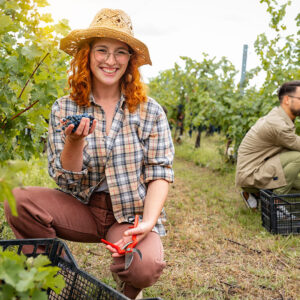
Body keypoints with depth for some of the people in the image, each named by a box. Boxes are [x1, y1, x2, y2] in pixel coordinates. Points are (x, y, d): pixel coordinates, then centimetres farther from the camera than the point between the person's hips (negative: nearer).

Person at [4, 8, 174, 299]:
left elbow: (159, 173, -4)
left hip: (132, 212, -1)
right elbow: (67, 181, -2)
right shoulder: (63, 109, 0)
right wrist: (74, 141, -22)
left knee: (145, 266, -31)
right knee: (18, 200, -24)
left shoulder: (150, 111, -2)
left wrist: (148, 223, -19)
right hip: (82, 208, 2)